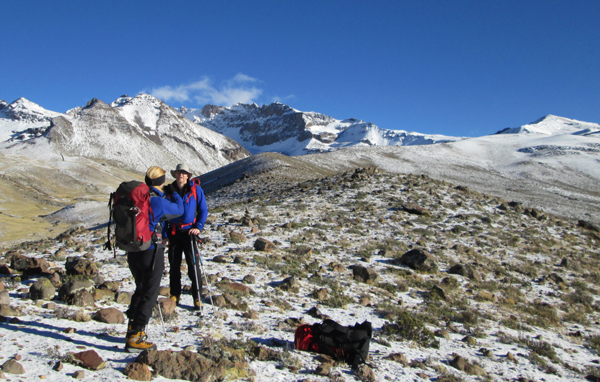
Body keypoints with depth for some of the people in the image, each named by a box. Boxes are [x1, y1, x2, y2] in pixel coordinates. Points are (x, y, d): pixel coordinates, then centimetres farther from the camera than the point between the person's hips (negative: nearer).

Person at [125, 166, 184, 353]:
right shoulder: (157, 201, -18)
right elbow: (178, 210, 0)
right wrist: (174, 193, 19)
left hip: (132, 252, 8)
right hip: (151, 253, -7)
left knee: (140, 290, 23)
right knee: (149, 295, 2)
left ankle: (132, 328, 31)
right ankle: (135, 338, 4)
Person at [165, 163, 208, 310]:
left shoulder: (196, 189, -2)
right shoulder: (169, 190, 5)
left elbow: (203, 210, 2)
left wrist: (198, 227, -12)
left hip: (189, 232, -3)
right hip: (173, 232, 3)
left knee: (193, 265, -2)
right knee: (174, 265, 9)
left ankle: (197, 297, 7)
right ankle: (175, 295, 23)